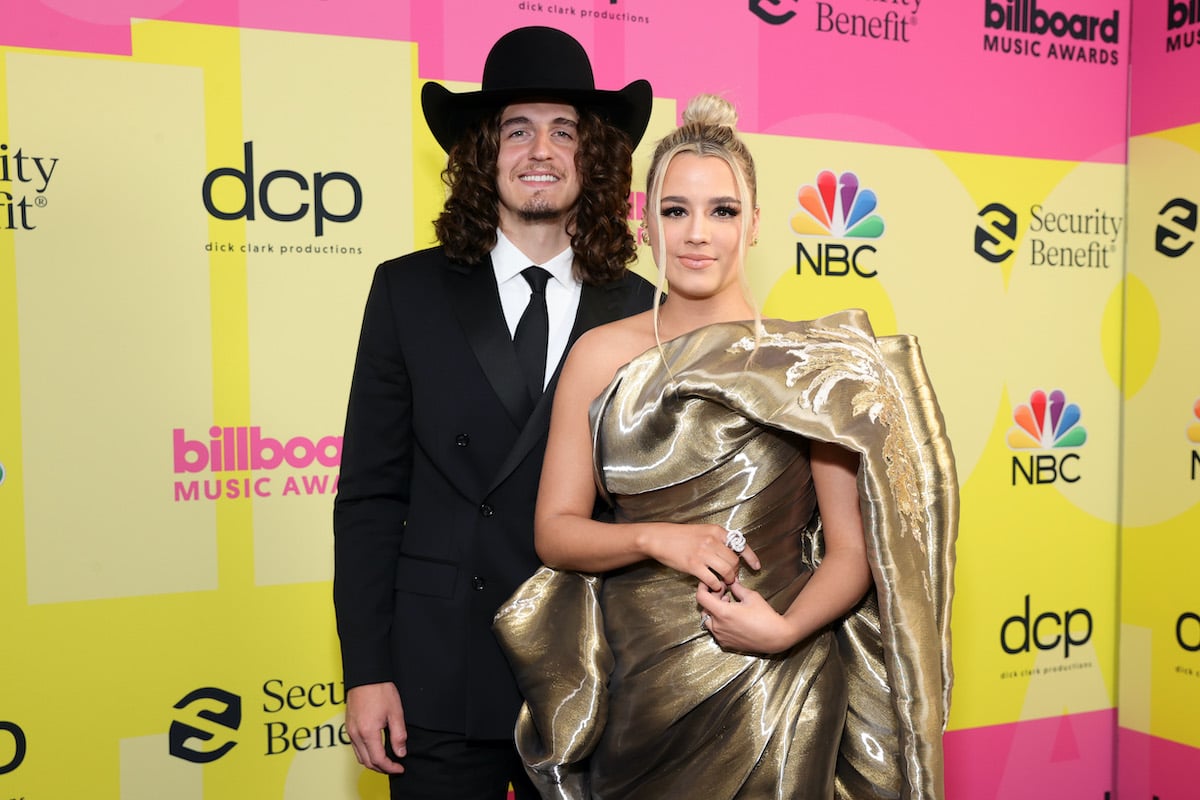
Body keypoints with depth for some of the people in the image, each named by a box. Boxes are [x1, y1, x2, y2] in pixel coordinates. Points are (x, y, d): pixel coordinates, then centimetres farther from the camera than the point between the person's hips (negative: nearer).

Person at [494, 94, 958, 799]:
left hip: (769, 691, -1)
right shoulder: (601, 356, -1)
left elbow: (854, 548, -4)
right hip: (636, 684, 2)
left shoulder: (809, 363, -6)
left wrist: (784, 629, -20)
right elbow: (556, 530, -1)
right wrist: (657, 538, -17)